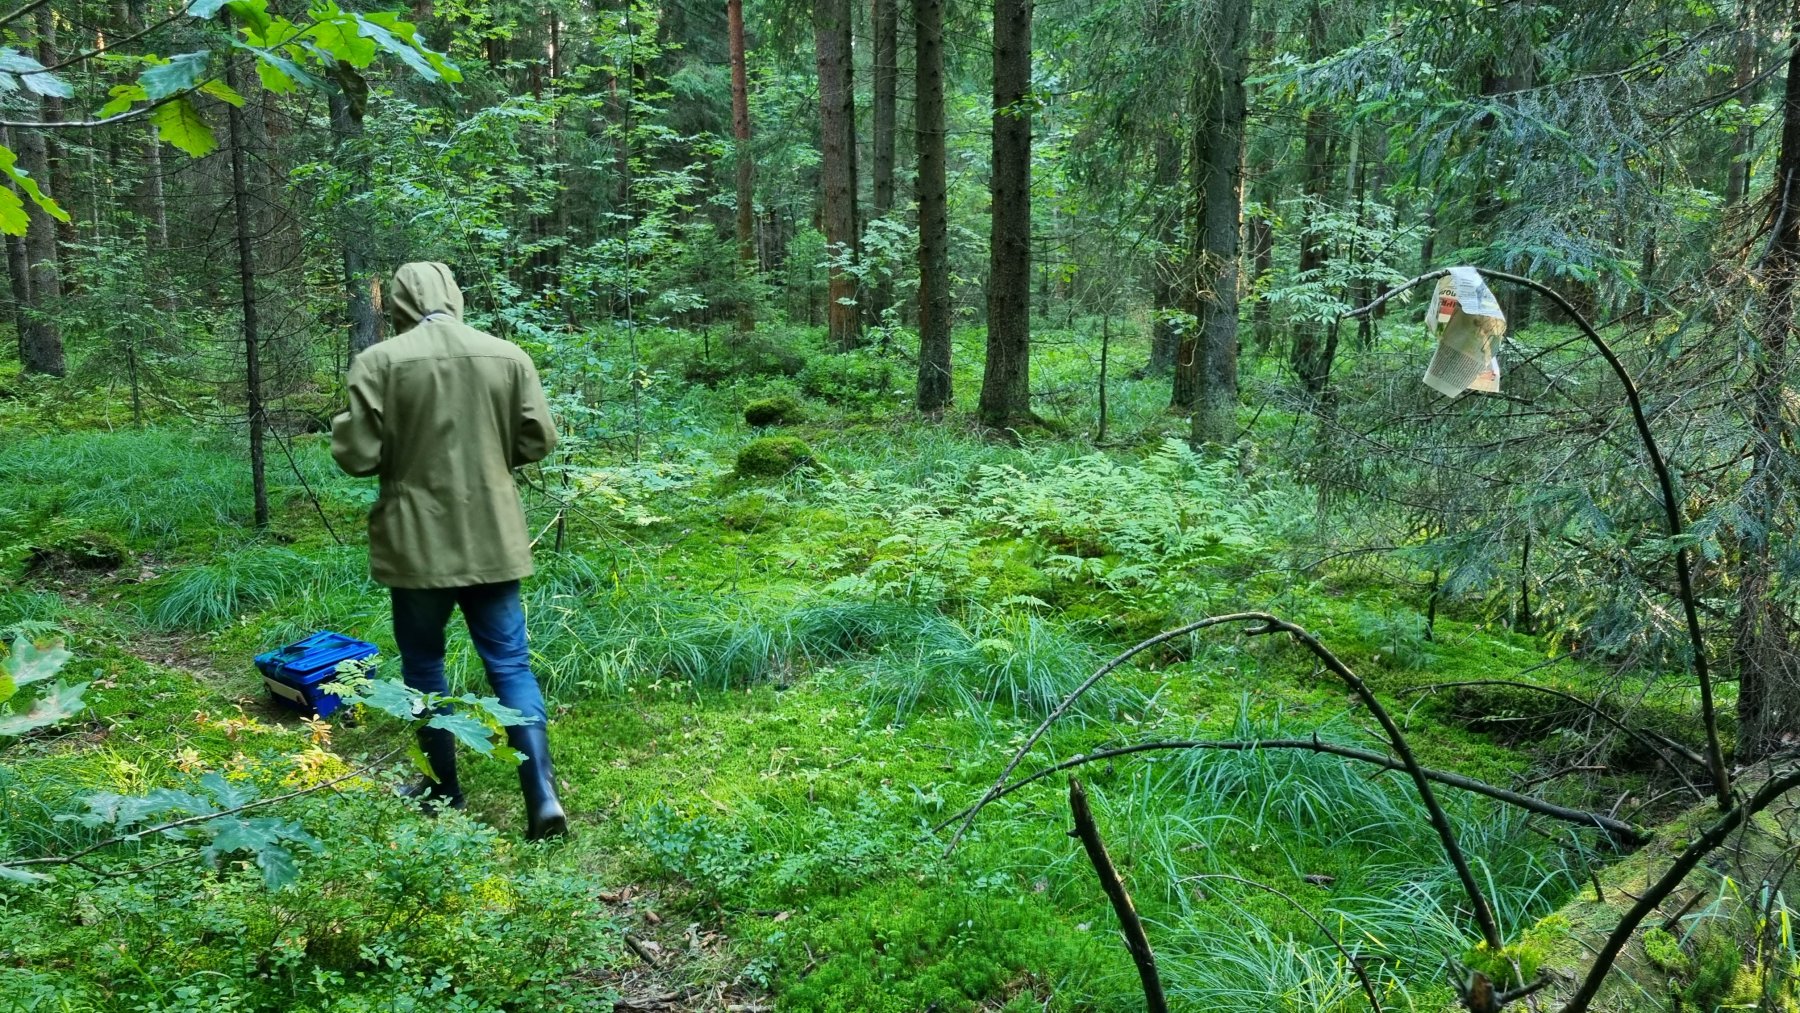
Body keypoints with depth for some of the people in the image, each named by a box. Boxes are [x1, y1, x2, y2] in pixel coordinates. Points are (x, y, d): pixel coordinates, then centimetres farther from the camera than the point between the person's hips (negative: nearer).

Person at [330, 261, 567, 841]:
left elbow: (358, 456, -10)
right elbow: (539, 440, 3)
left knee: (423, 662, 15)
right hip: (493, 540, 2)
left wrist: (353, 429, 12)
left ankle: (445, 789, 25)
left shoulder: (379, 361, -9)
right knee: (511, 664, 6)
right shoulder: (508, 356, 0)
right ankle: (543, 797, -3)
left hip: (418, 542, -2)